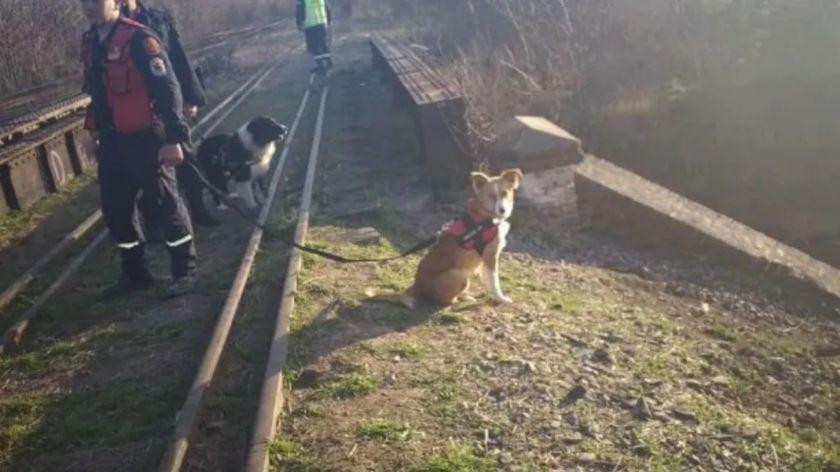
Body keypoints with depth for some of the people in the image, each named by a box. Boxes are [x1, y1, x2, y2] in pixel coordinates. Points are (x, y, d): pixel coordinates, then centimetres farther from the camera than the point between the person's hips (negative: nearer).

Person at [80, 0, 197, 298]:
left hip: (146, 140, -8)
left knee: (166, 205, 2)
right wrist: (94, 131, 23)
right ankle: (135, 273, 28)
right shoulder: (90, 42, 10)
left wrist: (173, 138, -22)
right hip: (112, 143, 8)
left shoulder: (139, 39, -16)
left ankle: (185, 271, 17)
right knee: (115, 210, 13)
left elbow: (168, 90, -19)